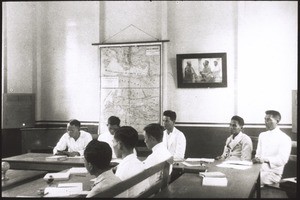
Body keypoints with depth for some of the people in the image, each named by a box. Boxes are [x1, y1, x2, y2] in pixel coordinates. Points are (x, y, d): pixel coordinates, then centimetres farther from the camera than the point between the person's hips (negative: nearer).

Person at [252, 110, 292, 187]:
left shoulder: (285, 138, -4)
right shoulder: (262, 135, 18)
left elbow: (282, 160, -14)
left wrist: (264, 159, -26)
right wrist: (256, 159, -5)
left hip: (273, 172, -6)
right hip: (259, 167, 6)